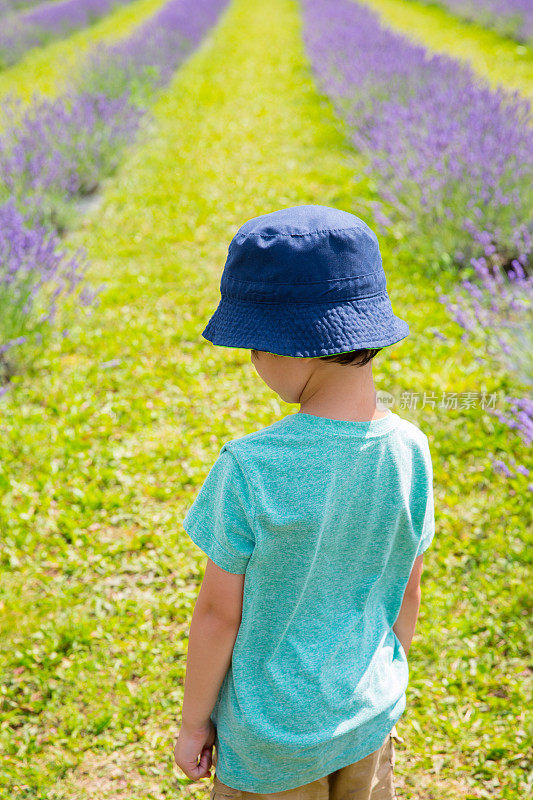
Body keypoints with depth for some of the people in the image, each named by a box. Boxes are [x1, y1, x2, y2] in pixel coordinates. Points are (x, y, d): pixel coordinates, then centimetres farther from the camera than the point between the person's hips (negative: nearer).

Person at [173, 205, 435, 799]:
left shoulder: (250, 468, -26)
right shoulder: (409, 450, -12)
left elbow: (219, 613, -17)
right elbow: (406, 596, 0)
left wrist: (194, 722, -1)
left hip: (271, 742, -4)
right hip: (367, 723, 4)